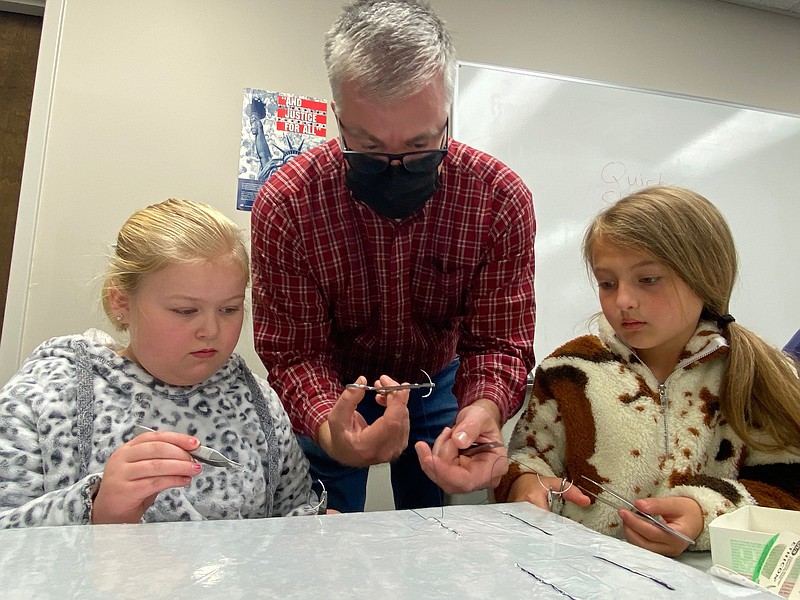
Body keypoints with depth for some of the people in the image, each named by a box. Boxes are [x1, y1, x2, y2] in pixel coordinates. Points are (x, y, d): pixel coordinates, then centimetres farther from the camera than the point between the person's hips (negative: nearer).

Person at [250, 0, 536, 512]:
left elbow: (499, 341, -20)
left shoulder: (502, 200, -24)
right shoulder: (284, 206, -27)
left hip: (437, 383, 2)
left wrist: (483, 408, -43)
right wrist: (329, 428, -44)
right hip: (336, 392, -1)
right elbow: (294, 351, -22)